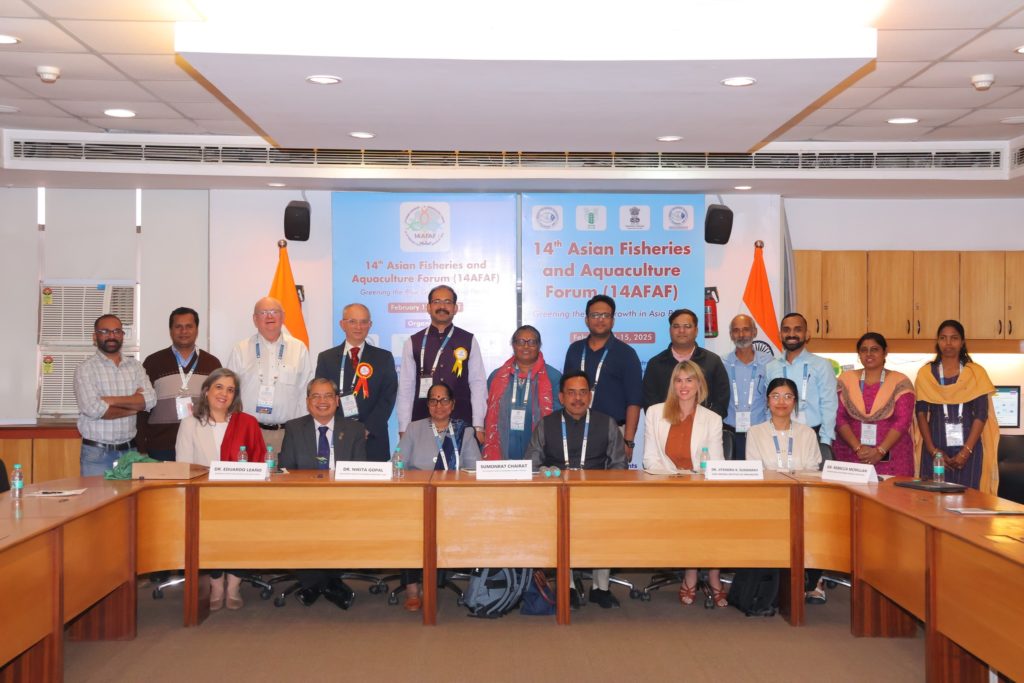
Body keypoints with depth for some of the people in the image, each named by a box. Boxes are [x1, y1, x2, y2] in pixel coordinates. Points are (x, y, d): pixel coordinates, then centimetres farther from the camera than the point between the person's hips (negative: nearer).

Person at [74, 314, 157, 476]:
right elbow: (94, 409, -17)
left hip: (129, 450, 3)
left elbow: (150, 400, -6)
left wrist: (110, 400, -14)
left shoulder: (135, 367, 8)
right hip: (97, 453, -3)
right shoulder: (85, 369, -3)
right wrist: (133, 405, -6)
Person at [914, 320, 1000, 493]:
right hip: (936, 448, 1)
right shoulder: (926, 373, 7)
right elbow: (921, 413, 4)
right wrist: (932, 449, -7)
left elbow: (981, 414, -1)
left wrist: (966, 451, -10)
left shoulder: (976, 373, 4)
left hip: (968, 448, -1)